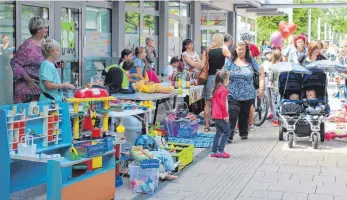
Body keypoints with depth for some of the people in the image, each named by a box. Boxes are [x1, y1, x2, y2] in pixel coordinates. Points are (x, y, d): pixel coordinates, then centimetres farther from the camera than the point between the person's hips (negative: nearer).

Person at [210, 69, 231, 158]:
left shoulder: (215, 89, 11)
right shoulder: (224, 89, -15)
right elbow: (222, 103, -21)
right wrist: (226, 115, -16)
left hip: (215, 115, 9)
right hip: (222, 116, -9)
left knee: (219, 132, 15)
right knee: (227, 132, 1)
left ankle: (214, 151, 16)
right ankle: (220, 151, -2)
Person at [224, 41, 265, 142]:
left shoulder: (251, 61, 4)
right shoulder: (231, 62, 3)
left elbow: (261, 73, 6)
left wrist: (261, 88, -2)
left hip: (248, 95, 1)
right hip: (233, 94, -1)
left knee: (244, 115, 12)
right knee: (232, 115, -14)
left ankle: (244, 133, 30)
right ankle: (228, 136, -14)